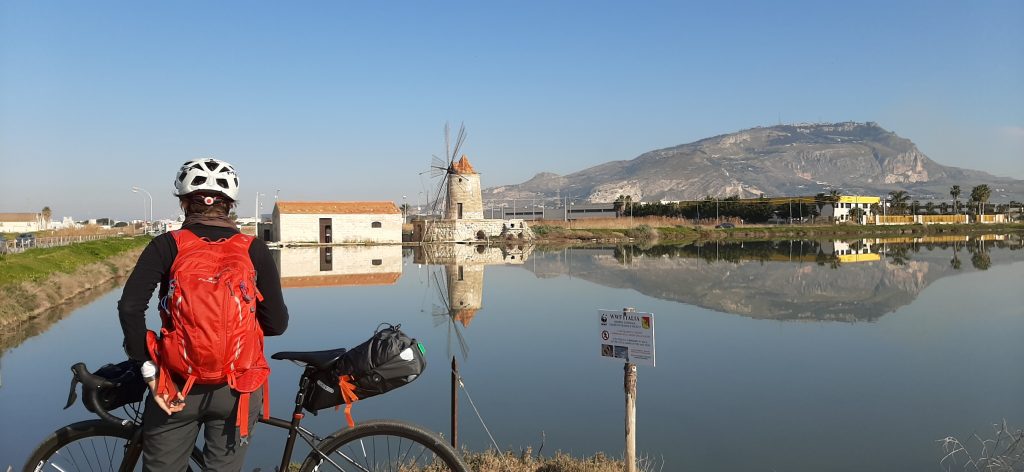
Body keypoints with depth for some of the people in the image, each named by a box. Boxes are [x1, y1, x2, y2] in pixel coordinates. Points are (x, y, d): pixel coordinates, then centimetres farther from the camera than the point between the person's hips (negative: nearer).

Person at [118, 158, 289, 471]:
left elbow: (130, 307, -15)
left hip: (177, 385, 0)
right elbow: (277, 323, -7)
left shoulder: (167, 246, -5)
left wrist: (148, 368, -8)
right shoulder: (254, 250, -5)